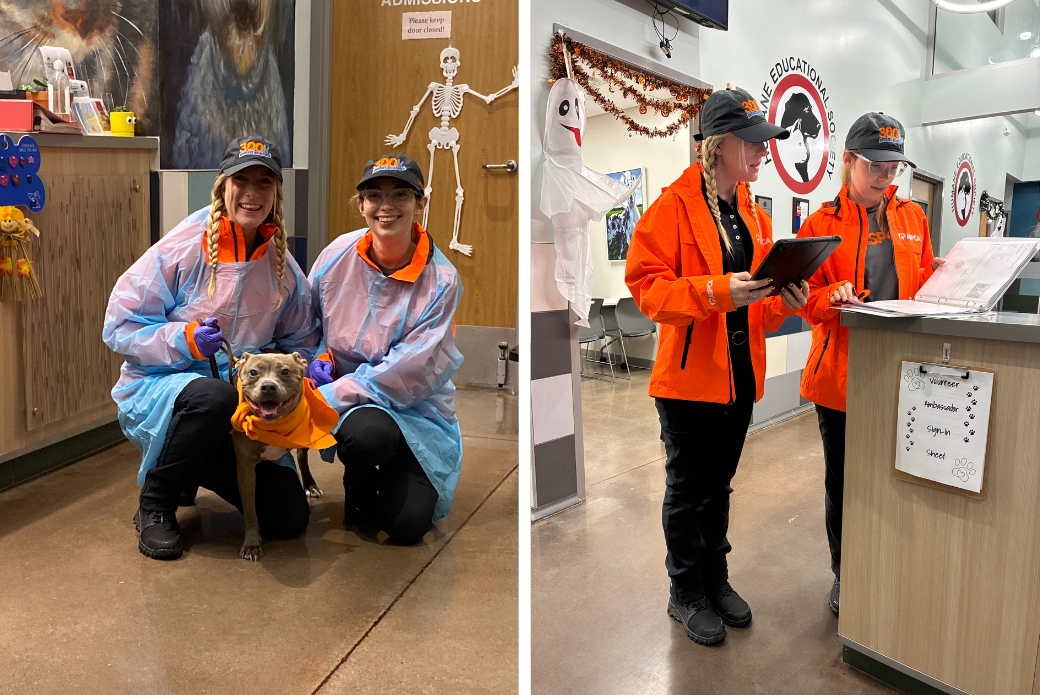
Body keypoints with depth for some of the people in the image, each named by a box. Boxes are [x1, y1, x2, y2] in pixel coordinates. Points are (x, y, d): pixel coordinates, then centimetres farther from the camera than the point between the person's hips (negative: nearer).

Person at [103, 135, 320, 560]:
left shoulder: (282, 266, 2)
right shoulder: (182, 248, -12)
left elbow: (301, 342, 12)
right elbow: (120, 325, -10)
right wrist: (185, 339, -25)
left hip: (242, 405, 5)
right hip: (158, 389, -4)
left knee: (289, 519, -3)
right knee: (214, 396, -42)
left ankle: (196, 470, 25)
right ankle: (154, 504, -13)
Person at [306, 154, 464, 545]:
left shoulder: (441, 281, -17)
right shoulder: (338, 255, -8)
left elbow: (406, 375, -21)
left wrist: (326, 396, -23)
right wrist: (318, 359, -10)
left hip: (415, 407, -1)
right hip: (348, 401, 2)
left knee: (407, 526, -16)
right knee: (367, 432, -36)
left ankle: (393, 475, 22)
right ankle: (358, 488, 2)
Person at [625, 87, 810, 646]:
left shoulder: (753, 213, 11)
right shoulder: (674, 205, -11)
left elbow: (759, 298, 16)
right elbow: (647, 286, -19)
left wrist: (784, 300, -5)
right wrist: (717, 291, -29)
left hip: (740, 370, 7)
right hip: (690, 370, -7)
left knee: (719, 484, 19)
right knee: (687, 488, 7)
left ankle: (715, 580, 36)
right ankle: (686, 594, 24)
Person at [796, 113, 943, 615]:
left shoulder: (912, 217, 10)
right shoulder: (822, 223, -1)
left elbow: (922, 286, 16)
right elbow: (806, 299, -3)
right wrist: (834, 297, -23)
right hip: (840, 372, -2)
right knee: (842, 479, 8)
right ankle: (844, 575, 25)